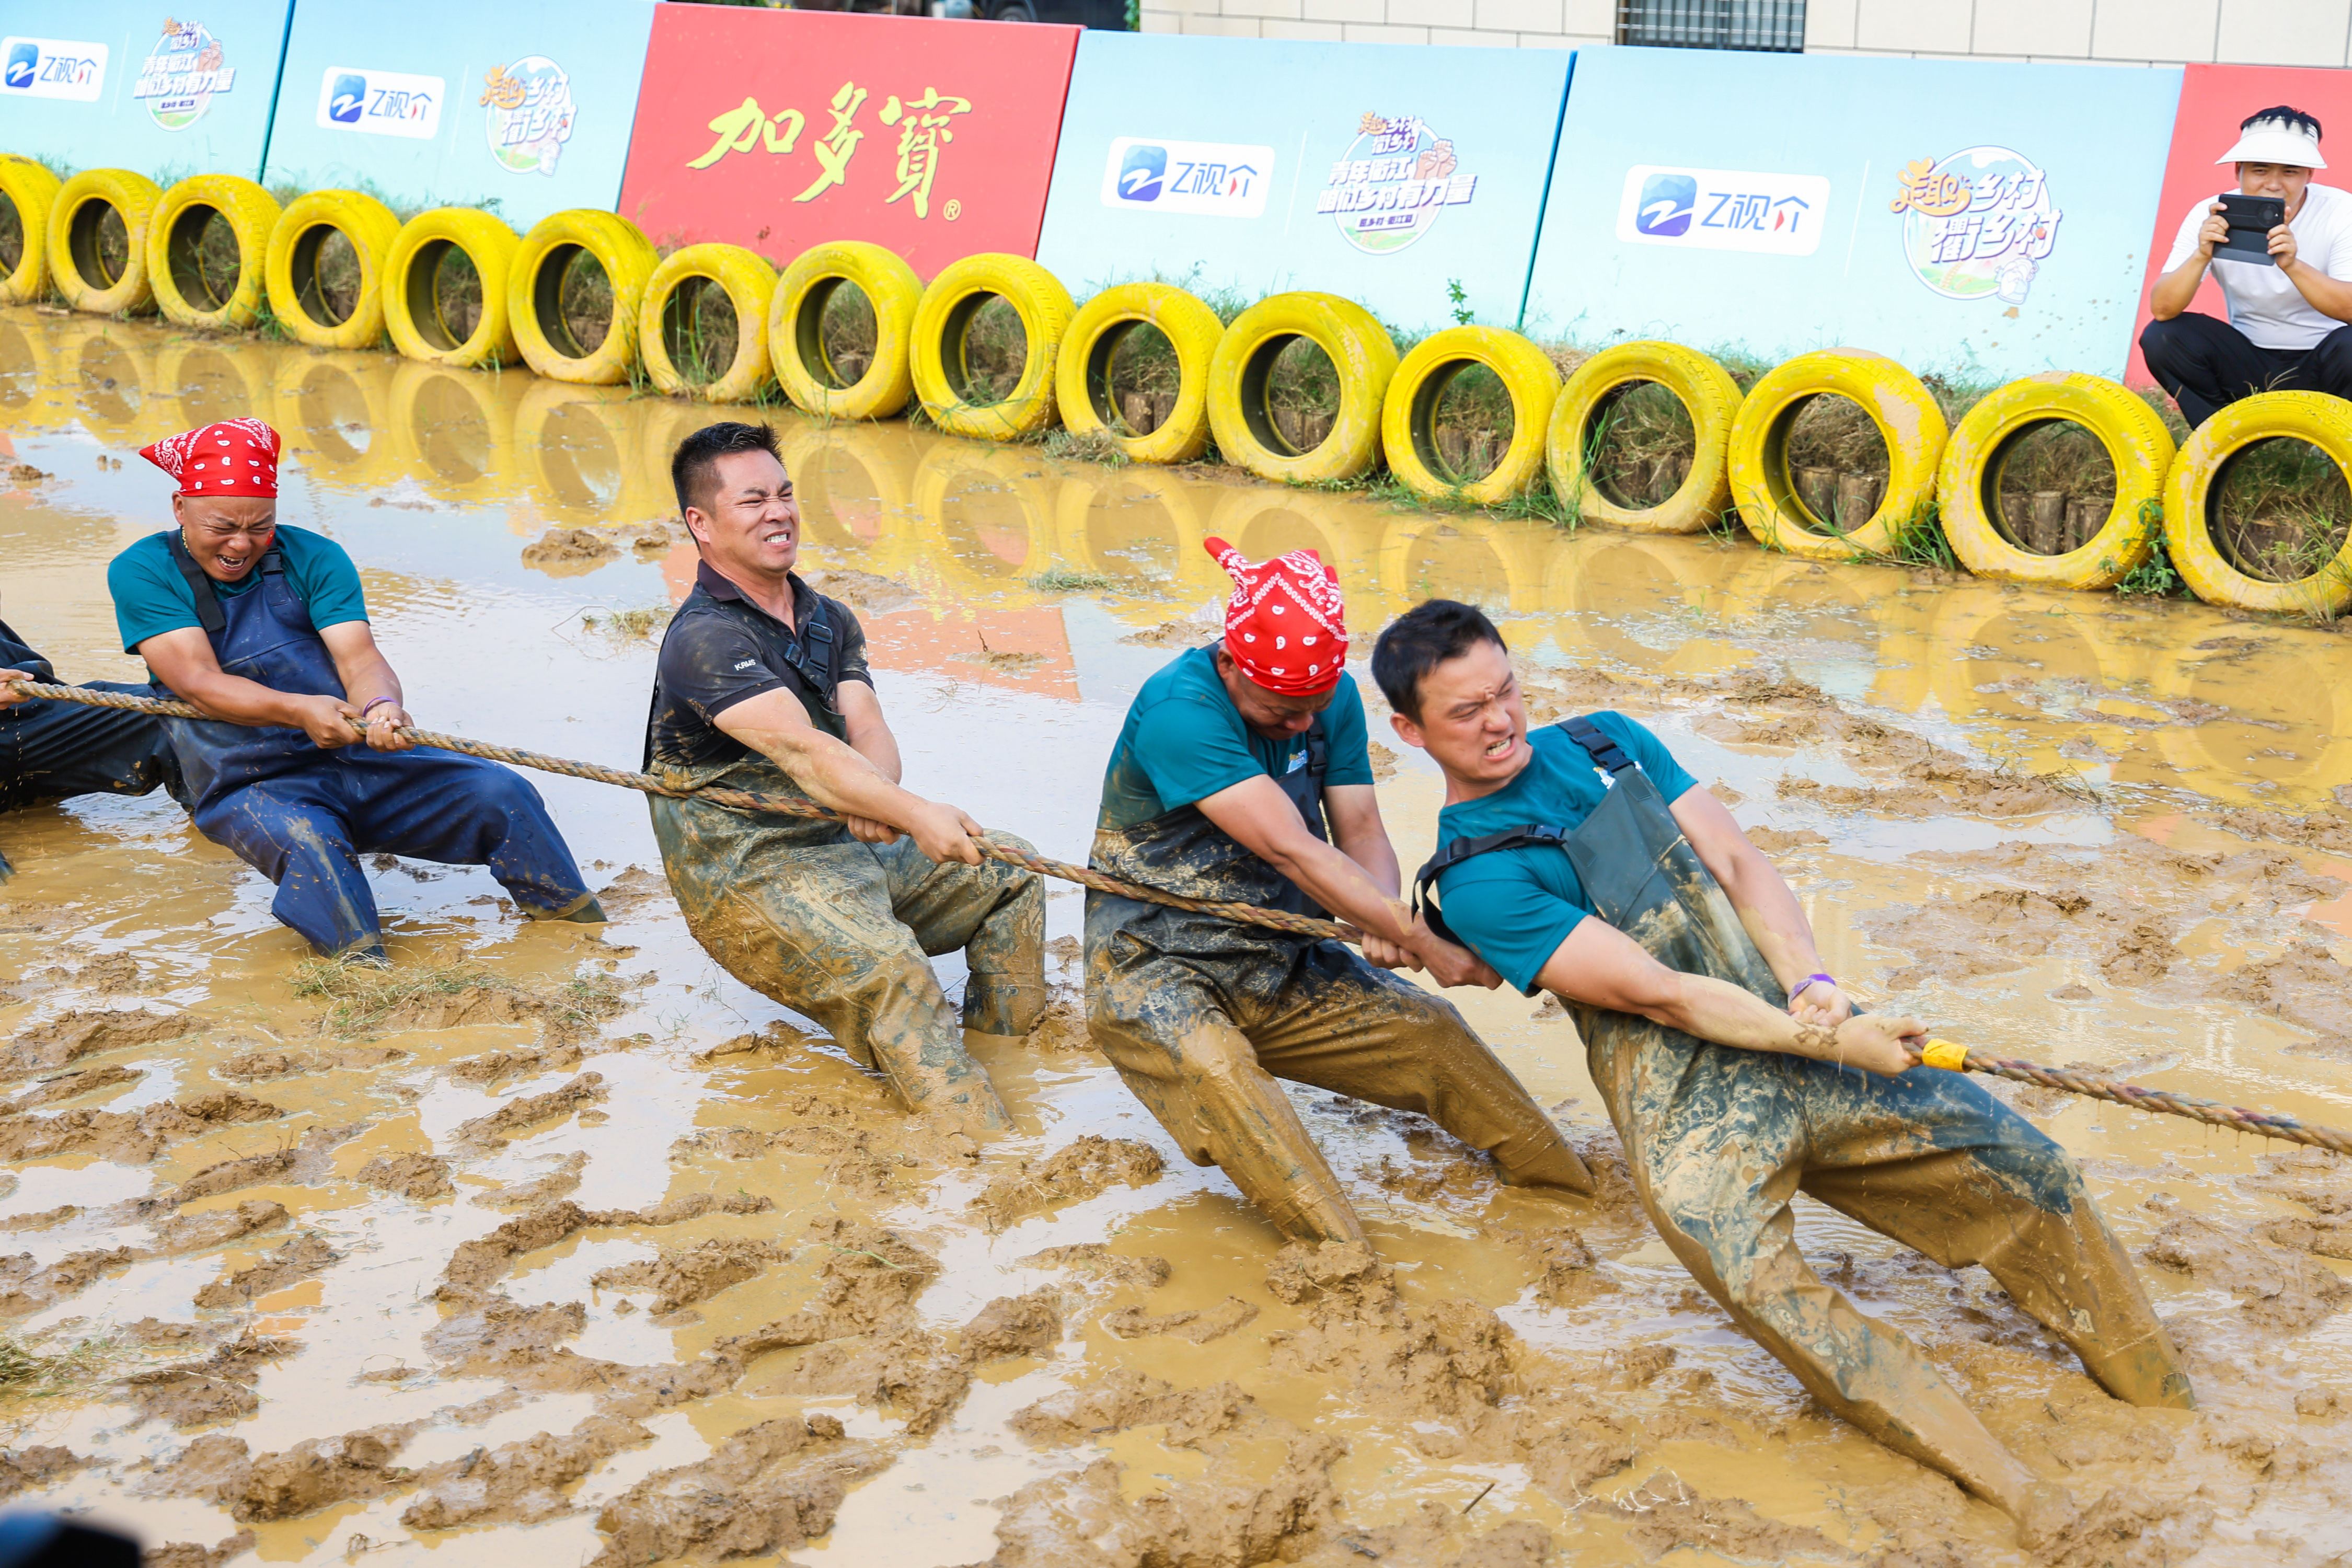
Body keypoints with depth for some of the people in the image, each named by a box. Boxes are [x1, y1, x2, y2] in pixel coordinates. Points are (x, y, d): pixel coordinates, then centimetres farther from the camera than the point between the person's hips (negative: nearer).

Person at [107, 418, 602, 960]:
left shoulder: (313, 559, 4)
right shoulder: (143, 572, -3)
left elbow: (358, 656, -10)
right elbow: (198, 681, -16)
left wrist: (381, 706, -35)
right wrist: (298, 710, -33)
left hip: (358, 757, 3)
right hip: (249, 785, -3)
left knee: (501, 792, -13)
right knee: (307, 844, -38)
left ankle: (584, 930, 0)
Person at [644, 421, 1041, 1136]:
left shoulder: (829, 620, 12)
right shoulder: (704, 639, -17)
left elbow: (869, 732, -3)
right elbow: (800, 749, -30)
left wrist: (869, 796, -27)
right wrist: (912, 814, -41)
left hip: (847, 843, 9)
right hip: (748, 875, -9)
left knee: (1008, 870, 7)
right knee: (887, 968, -33)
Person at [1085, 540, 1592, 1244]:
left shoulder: (1334, 698, 0)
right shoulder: (1178, 712, -25)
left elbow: (1361, 831, -1)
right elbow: (1289, 850, -28)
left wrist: (1380, 923, -25)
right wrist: (1422, 941, -28)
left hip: (1281, 969, 7)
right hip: (1157, 970, -6)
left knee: (1431, 1029, -8)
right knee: (1212, 1070, -36)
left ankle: (1585, 1198, 6)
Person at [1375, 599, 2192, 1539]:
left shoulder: (1607, 741, 13)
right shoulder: (1473, 877, -7)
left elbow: (1737, 863, 7)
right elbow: (1654, 993, -13)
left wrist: (1811, 983, -11)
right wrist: (1829, 1046, -17)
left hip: (1794, 1023, 6)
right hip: (1683, 1093, -6)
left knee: (2028, 1172, -1)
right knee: (1759, 1283, -33)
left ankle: (2164, 1407, 15)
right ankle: (1993, 1484, -29)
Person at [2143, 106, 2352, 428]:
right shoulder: (2211, 216, -10)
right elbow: (2161, 310, -17)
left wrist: (2293, 265, -40)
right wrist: (2202, 256, -35)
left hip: (2319, 369, -2)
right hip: (2249, 368, 2)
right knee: (2160, 336, -20)